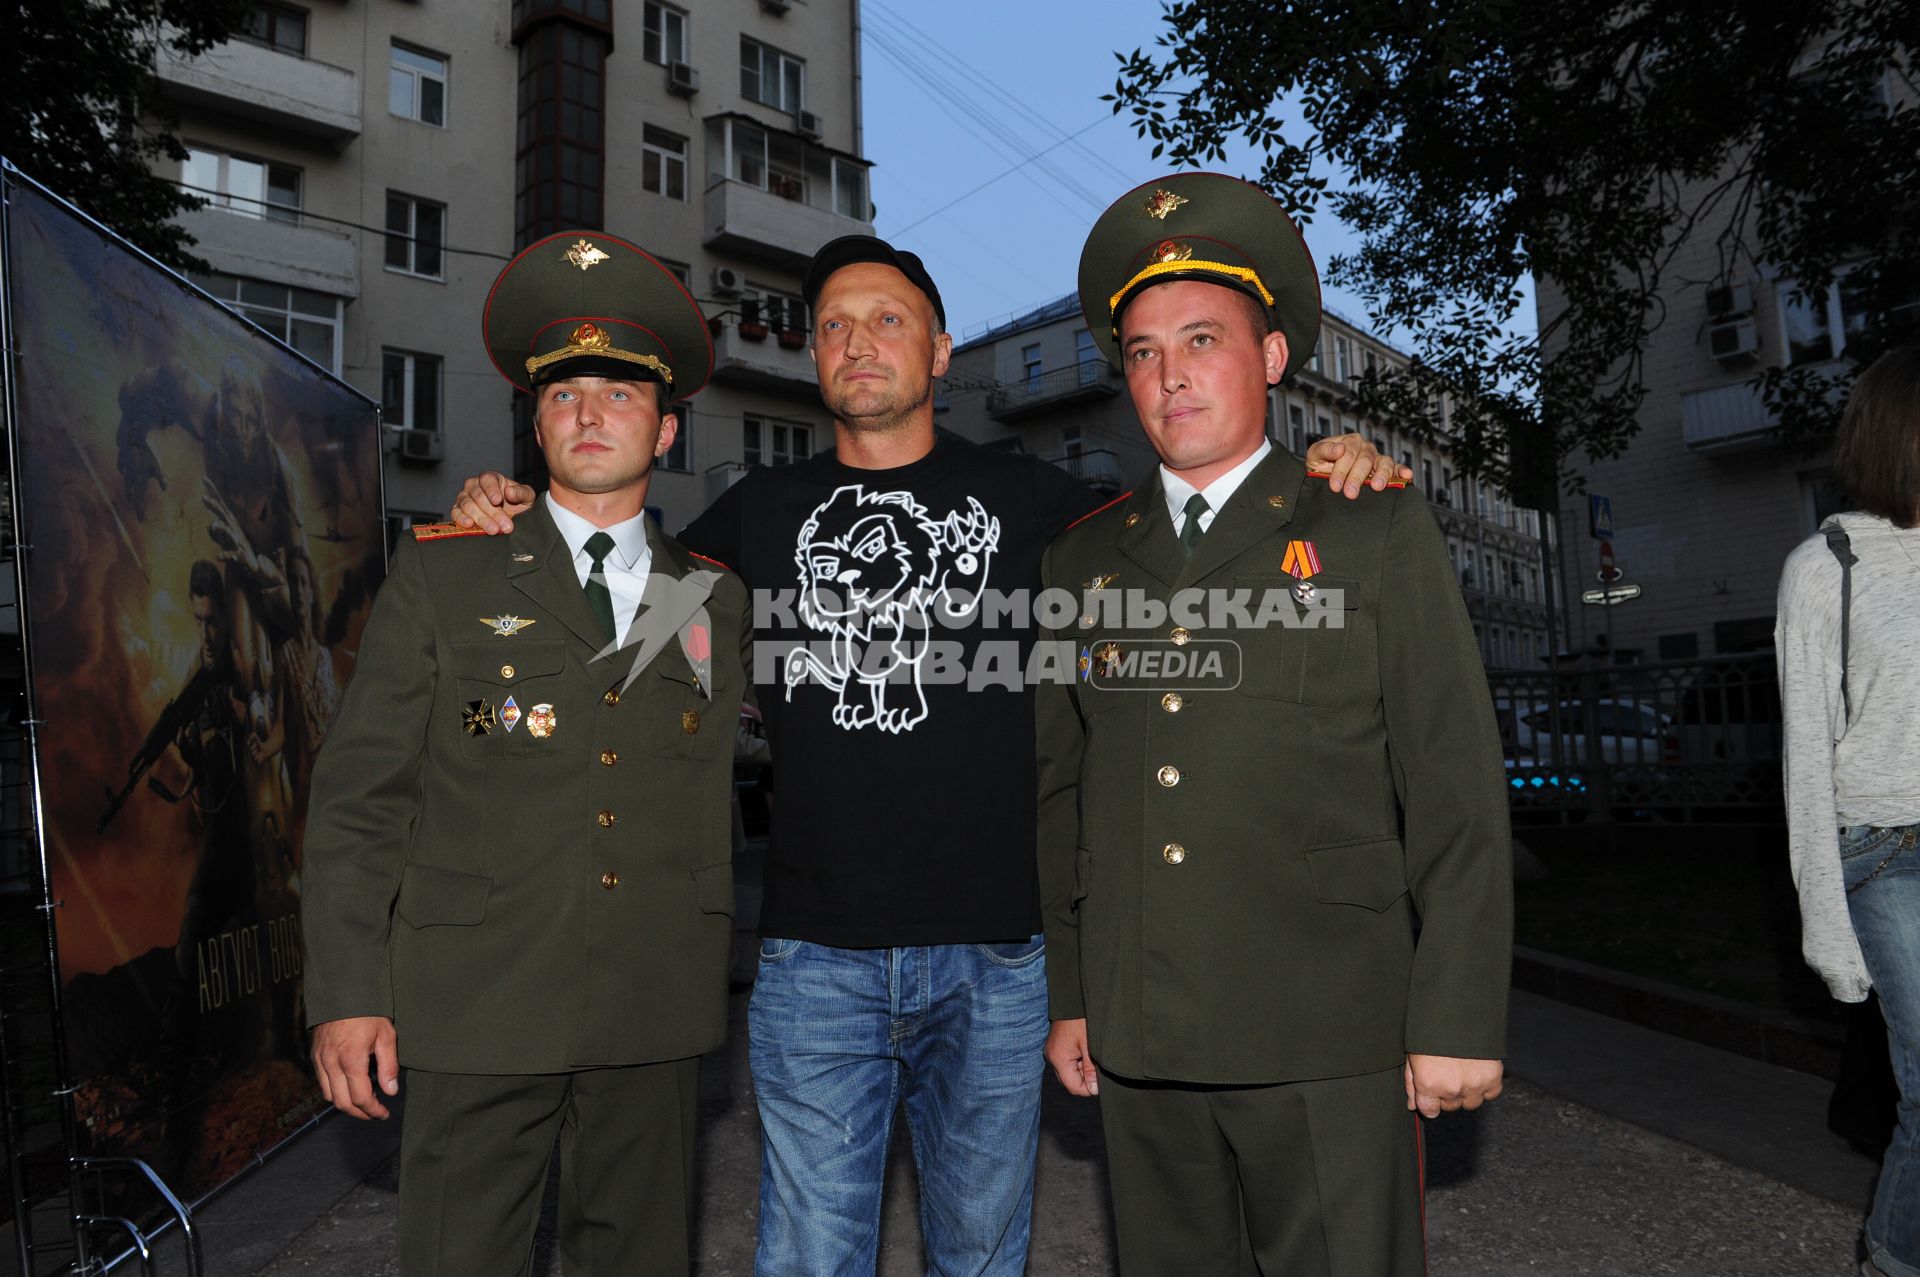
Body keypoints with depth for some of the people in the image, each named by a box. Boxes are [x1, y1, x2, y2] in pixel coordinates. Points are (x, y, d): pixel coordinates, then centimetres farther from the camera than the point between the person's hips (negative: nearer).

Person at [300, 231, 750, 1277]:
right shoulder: (441, 572, 1)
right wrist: (345, 994, -5)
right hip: (476, 1008, -2)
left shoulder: (716, 595, 8)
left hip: (657, 1015, 3)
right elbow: (357, 794, -1)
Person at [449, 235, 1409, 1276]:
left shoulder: (1025, 496, 6)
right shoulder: (760, 510, 9)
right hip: (816, 955, 1)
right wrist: (498, 525, 5)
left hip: (992, 955, 0)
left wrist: (1332, 482, -5)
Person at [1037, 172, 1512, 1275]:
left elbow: (1458, 795, -3)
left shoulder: (1377, 535, 0)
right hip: (1138, 1043, 3)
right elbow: (1062, 795, 11)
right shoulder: (1083, 560, 9)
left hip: (1326, 1044, -3)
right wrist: (1067, 997, 10)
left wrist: (1458, 1019, -6)